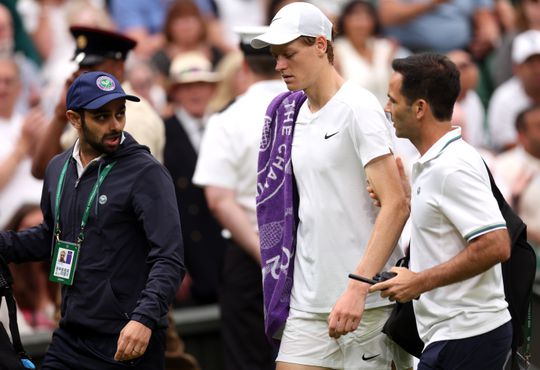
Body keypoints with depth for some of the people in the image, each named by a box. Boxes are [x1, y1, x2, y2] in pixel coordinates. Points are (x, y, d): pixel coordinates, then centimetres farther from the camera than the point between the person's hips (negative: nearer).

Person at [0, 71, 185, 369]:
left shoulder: (147, 173, -11)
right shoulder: (58, 169, 10)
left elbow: (169, 259, -17)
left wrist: (144, 319, -31)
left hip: (128, 344, -6)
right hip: (69, 339, 6)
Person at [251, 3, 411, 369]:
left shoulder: (359, 108, -9)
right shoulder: (292, 113, 13)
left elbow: (396, 205, -17)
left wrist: (357, 289, -24)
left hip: (366, 303, -7)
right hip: (307, 302, 7)